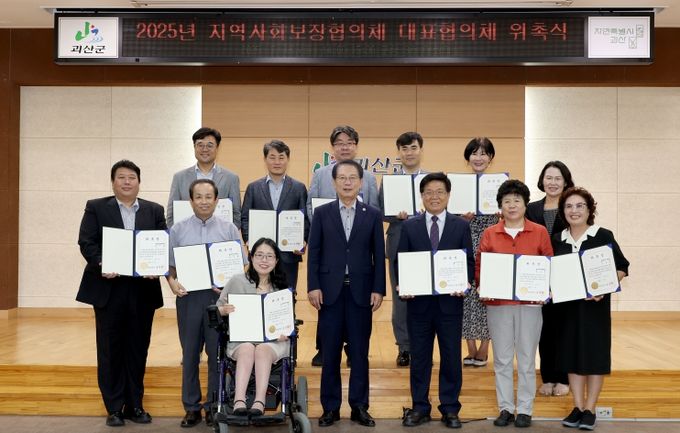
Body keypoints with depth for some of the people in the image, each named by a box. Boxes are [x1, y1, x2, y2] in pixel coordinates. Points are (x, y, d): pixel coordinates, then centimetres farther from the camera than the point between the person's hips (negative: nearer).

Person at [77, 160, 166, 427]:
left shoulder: (154, 211, 11)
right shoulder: (96, 207, 6)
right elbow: (86, 242, -2)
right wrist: (100, 264, -19)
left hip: (143, 289, 2)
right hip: (108, 288, -1)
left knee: (138, 349, 7)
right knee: (110, 349, 4)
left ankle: (134, 405, 17)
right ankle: (114, 408, 13)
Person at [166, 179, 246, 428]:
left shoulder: (229, 229, 4)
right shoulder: (178, 230, 6)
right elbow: (170, 263, 7)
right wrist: (172, 282, -11)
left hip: (219, 296, -1)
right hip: (188, 296, 1)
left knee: (217, 353, 4)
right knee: (190, 353, 7)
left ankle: (213, 405, 17)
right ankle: (191, 406, 18)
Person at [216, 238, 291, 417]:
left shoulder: (281, 287, 11)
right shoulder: (237, 281, 5)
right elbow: (216, 310, 9)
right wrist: (225, 310, -16)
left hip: (273, 340, 1)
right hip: (241, 338, -1)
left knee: (262, 350, -33)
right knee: (247, 349, -35)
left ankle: (259, 402, -44)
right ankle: (239, 402, -46)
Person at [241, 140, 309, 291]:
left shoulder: (299, 188, 7)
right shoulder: (253, 187, 9)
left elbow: (305, 219, 4)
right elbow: (245, 218, 7)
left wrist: (303, 242, -11)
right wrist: (249, 240, -9)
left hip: (289, 255, 0)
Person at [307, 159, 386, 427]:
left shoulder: (372, 215, 6)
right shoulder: (322, 213, 5)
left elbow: (379, 255, 4)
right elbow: (313, 252, 2)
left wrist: (378, 289, -3)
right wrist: (313, 287, -6)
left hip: (361, 291, 0)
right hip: (330, 291, 0)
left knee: (360, 352, 6)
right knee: (330, 353, 5)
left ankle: (359, 406, 16)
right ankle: (330, 407, 15)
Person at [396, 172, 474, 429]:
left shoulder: (461, 226, 6)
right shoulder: (409, 226, 6)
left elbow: (469, 261, 3)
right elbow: (400, 261, 5)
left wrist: (465, 283, -15)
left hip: (450, 301, 0)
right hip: (418, 301, 1)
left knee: (451, 357, 6)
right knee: (419, 357, 8)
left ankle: (450, 409, 18)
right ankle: (420, 407, 19)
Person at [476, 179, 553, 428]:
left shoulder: (539, 232, 2)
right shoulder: (489, 234, 4)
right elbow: (479, 267, 5)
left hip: (529, 303, -1)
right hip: (497, 303, 1)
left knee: (526, 359, 6)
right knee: (502, 359, 8)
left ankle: (525, 409, 17)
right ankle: (505, 408, 19)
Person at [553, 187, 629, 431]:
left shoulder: (603, 236, -5)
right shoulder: (557, 240, 6)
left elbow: (621, 267, -6)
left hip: (595, 304, -3)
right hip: (567, 305, 4)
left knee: (595, 354, 2)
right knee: (571, 353, 7)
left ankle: (590, 409, 12)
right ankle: (577, 407, 17)